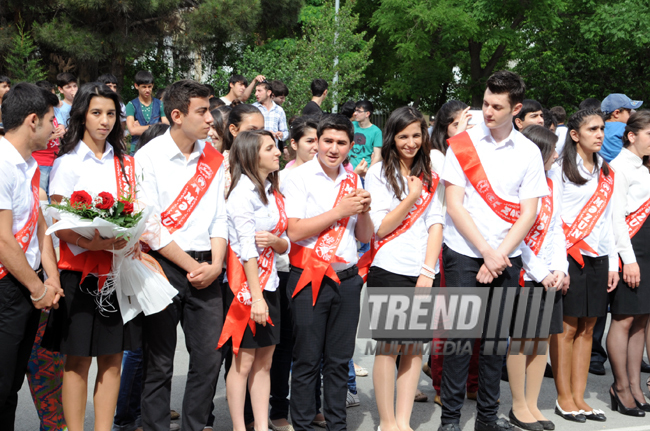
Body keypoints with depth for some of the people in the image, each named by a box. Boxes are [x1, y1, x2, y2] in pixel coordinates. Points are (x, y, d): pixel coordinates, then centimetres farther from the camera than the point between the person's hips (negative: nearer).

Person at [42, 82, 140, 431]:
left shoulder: (124, 163, 11)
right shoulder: (67, 162, -2)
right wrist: (92, 242, -25)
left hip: (118, 269, 4)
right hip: (80, 271, -4)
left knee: (112, 358, 6)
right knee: (78, 360, 0)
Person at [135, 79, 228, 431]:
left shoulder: (213, 159, 10)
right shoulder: (149, 158, -5)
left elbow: (220, 217, 10)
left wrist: (215, 265, -4)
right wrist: (192, 267, -10)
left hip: (206, 268, 4)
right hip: (164, 266, -4)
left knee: (210, 358, 3)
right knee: (159, 362, 0)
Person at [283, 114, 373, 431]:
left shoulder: (353, 181, 11)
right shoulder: (299, 178, -5)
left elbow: (365, 237, 14)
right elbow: (294, 231, -16)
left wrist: (363, 212, -6)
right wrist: (340, 211, -14)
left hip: (347, 279, 5)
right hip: (310, 280, -5)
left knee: (339, 360, 11)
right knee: (306, 361, 1)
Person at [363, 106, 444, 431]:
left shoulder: (431, 177, 12)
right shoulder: (378, 174, 2)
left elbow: (436, 225, 5)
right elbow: (381, 228, -4)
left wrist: (428, 271, -5)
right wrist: (412, 196, -9)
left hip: (422, 274, 4)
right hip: (388, 270, -3)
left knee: (415, 346, 4)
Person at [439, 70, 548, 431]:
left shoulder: (529, 152, 4)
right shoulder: (462, 144, -1)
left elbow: (529, 212, 1)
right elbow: (454, 205, -5)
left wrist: (500, 256, -10)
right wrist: (487, 252, -11)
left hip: (506, 257, 2)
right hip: (464, 254, -2)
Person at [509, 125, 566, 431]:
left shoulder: (551, 185, 12)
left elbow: (557, 231, 14)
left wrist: (559, 269, 1)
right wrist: (540, 273, -12)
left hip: (549, 277, 7)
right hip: (523, 275, -7)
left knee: (543, 339, 9)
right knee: (520, 341, 0)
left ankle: (532, 404, 18)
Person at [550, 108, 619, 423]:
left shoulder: (605, 172, 15)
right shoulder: (561, 168, -4)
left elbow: (607, 219, 17)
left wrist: (613, 263, 11)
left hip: (598, 256, 6)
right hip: (570, 254, -6)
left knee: (587, 328, 7)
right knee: (567, 327, -3)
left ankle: (579, 397, 13)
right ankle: (564, 399, 6)